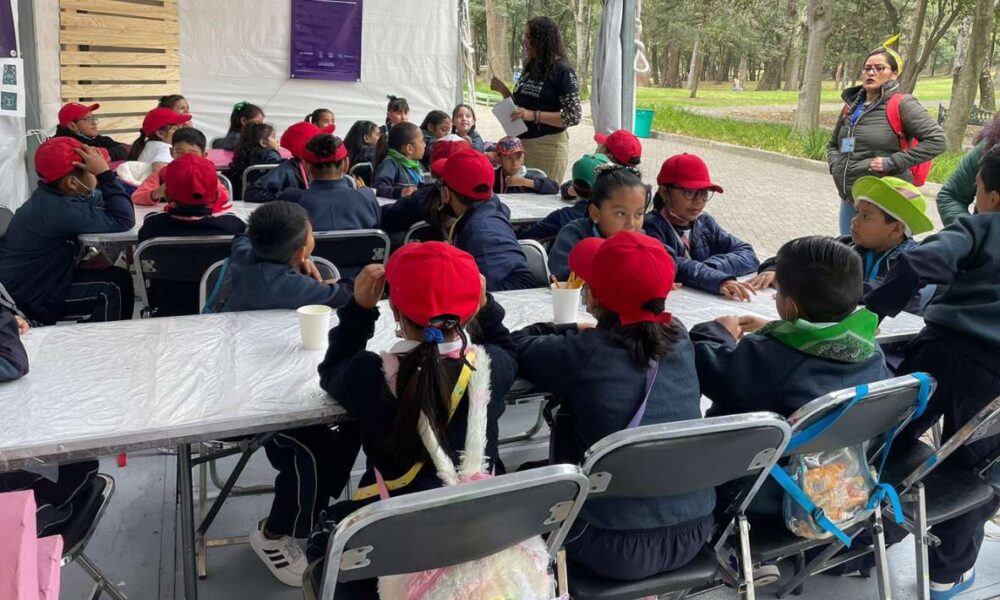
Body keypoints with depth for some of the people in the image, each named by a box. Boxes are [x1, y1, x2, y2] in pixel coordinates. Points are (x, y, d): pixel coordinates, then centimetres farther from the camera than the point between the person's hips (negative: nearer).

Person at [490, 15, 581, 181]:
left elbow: (574, 116, -15)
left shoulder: (562, 70, -11)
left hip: (548, 146, -6)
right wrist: (504, 90, 1)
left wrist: (534, 115, -22)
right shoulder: (530, 67, 9)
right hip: (522, 143, 7)